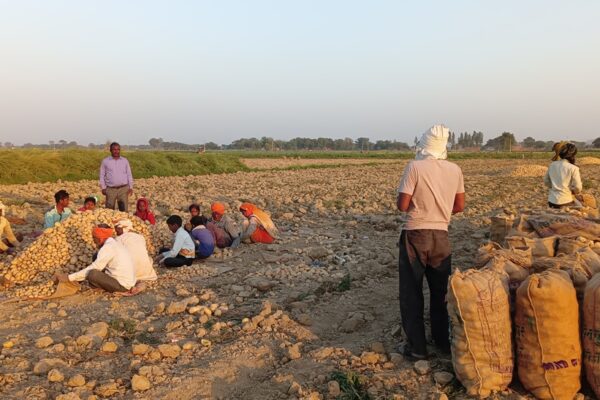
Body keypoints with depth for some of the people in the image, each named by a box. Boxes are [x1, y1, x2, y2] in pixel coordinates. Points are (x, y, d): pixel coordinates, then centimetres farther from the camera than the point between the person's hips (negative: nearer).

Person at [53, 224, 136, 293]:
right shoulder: (115, 243, 12)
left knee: (92, 274, -25)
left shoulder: (108, 247, -17)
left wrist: (69, 277, -10)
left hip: (122, 285, -9)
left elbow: (94, 268, -15)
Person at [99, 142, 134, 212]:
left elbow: (129, 175, 11)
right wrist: (103, 188, -1)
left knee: (124, 209, -1)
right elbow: (102, 175, 8)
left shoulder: (125, 161, 10)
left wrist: (131, 187, 4)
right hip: (110, 189, 0)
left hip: (123, 188, 1)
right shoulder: (105, 161, 7)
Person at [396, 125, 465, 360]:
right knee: (441, 291, 17)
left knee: (411, 292, 7)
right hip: (441, 235, 4)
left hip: (415, 235, -4)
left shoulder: (415, 167, -13)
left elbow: (403, 205, -14)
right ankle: (443, 341, 28)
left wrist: (400, 200, 8)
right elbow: (459, 206, 9)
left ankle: (417, 347, 11)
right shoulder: (455, 170, 1)